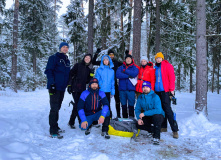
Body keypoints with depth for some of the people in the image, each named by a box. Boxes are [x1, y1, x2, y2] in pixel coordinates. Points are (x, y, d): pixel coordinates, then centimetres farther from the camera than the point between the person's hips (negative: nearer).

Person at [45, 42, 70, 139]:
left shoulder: (67, 60, 20)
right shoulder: (54, 58, -2)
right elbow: (49, 71, -10)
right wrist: (52, 83, -19)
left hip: (62, 88, 7)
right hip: (54, 87, -7)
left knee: (57, 108, 13)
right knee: (54, 108, -9)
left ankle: (55, 127, 23)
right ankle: (53, 131, -5)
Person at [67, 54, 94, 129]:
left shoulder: (88, 69, 16)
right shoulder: (78, 65, 1)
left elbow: (87, 81, 13)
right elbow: (70, 74, -5)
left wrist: (91, 75, -1)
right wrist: (69, 85, -12)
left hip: (82, 89, 5)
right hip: (75, 89, -5)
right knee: (77, 105, -8)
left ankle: (81, 122, 20)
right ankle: (71, 122, 7)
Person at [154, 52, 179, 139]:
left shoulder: (168, 66, 0)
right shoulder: (156, 68, 17)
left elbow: (172, 77, -7)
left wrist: (171, 89, -15)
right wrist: (153, 89, 13)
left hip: (165, 90, -6)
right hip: (158, 91, 6)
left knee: (167, 109, -10)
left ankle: (175, 129, -6)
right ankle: (163, 127, 18)